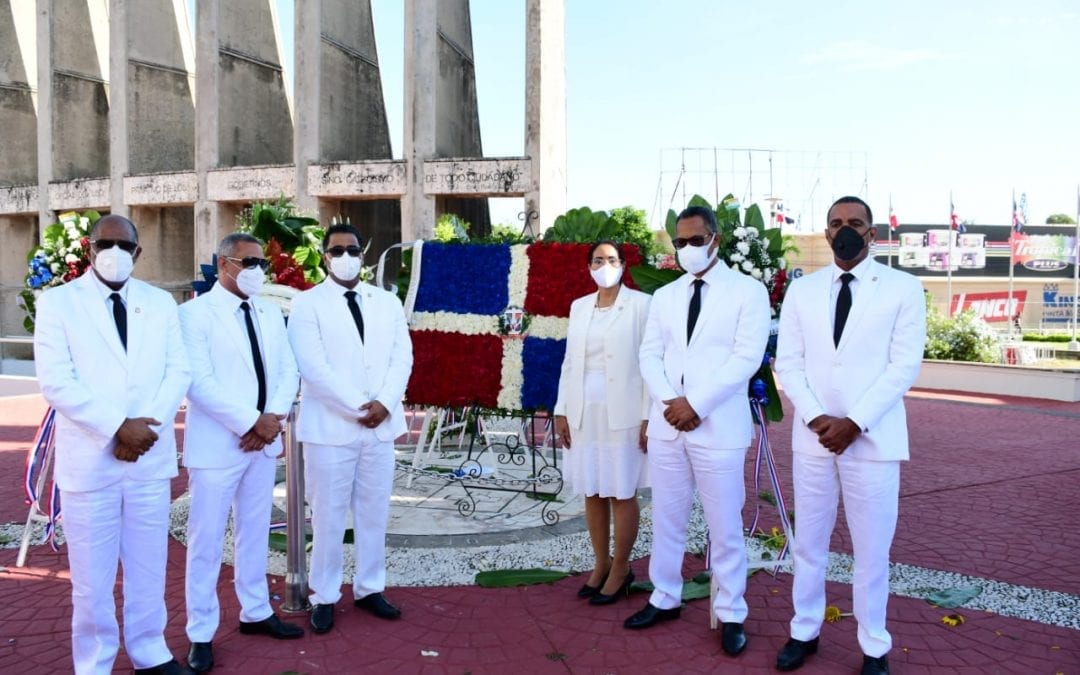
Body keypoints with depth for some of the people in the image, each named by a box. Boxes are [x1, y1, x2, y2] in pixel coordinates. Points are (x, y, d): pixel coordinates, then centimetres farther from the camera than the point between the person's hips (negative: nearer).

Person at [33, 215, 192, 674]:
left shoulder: (161, 303, 9)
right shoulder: (57, 302, -1)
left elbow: (178, 371, 4)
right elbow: (55, 381, -10)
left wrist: (147, 425, -11)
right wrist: (119, 426, -16)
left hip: (151, 457, 3)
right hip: (89, 458, -3)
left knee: (149, 567, 12)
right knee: (91, 576, 6)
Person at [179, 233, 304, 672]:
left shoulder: (270, 314, 10)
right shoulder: (195, 313, -9)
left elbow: (288, 371, 7)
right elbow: (199, 382, -17)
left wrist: (274, 417, -9)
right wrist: (251, 422, -18)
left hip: (264, 441, 6)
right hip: (217, 444, -6)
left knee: (254, 533, 16)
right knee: (207, 542, 3)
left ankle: (255, 612, 30)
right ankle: (201, 634, 15)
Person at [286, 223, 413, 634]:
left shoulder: (388, 302, 11)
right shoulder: (307, 304, -2)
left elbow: (402, 357, 5)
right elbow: (313, 367, -12)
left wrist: (385, 403, -11)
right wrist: (358, 407, -15)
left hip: (380, 426, 4)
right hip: (330, 427, -4)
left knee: (374, 513, 11)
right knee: (328, 516, 4)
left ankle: (369, 589, 25)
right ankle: (324, 597, 17)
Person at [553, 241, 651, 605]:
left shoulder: (641, 304, -5)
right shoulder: (579, 307, 11)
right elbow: (570, 362, 12)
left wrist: (648, 417, -12)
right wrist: (562, 410, 7)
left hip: (622, 412, -5)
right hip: (585, 412, 5)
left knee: (621, 493, 3)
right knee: (592, 492, 10)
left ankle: (620, 569, 16)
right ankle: (601, 564, 24)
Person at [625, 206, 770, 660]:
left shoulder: (748, 291, -2)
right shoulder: (664, 297, 13)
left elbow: (746, 358, -11)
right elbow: (650, 355, 8)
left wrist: (697, 404, -16)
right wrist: (669, 401, -10)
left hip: (719, 428, -4)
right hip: (666, 425, 5)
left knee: (725, 527, 4)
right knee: (666, 519, 14)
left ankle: (730, 614, 19)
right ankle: (665, 599, 30)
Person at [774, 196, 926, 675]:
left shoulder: (903, 289, -1)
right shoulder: (802, 290, 7)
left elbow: (904, 366, -7)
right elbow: (788, 363, 4)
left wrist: (854, 423, -14)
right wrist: (815, 417, -10)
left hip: (873, 438, -2)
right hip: (812, 436, 3)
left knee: (872, 550, 6)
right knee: (808, 543, 12)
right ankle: (805, 631, 28)